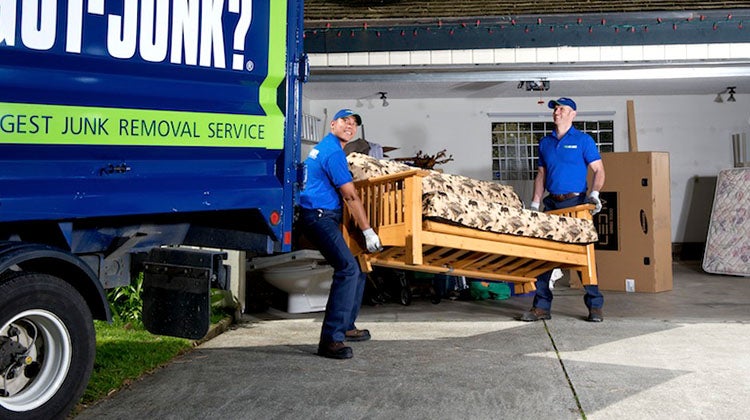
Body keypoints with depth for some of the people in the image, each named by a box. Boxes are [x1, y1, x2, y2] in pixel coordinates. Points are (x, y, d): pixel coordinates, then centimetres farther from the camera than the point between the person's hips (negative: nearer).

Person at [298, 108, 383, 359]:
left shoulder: (321, 147, 21)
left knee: (355, 269, 15)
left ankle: (345, 326, 24)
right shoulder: (333, 152, -13)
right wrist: (368, 231, -10)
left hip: (322, 218, 11)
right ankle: (330, 340, -24)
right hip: (320, 217, -11)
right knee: (348, 269, -22)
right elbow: (351, 197, -14)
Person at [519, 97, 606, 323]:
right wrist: (535, 203, 10)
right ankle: (541, 306, 7)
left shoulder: (583, 140, 2)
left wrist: (594, 193, -18)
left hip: (576, 204, -5)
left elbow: (598, 170, -1)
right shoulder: (545, 143, 16)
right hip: (552, 204, 5)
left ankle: (595, 306, 7)